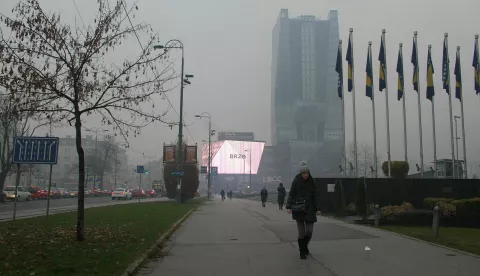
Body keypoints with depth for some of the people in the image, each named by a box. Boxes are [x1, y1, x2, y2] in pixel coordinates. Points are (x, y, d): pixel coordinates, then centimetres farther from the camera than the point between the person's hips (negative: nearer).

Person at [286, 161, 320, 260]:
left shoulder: (311, 182, 5)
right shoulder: (296, 181, -3)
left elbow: (314, 196, 9)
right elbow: (291, 194, -3)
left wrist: (316, 209, 7)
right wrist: (289, 207, -12)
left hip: (309, 208, 3)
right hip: (298, 209, -2)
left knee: (309, 231, -1)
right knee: (301, 232, -2)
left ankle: (304, 246, 29)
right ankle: (302, 252, 13)